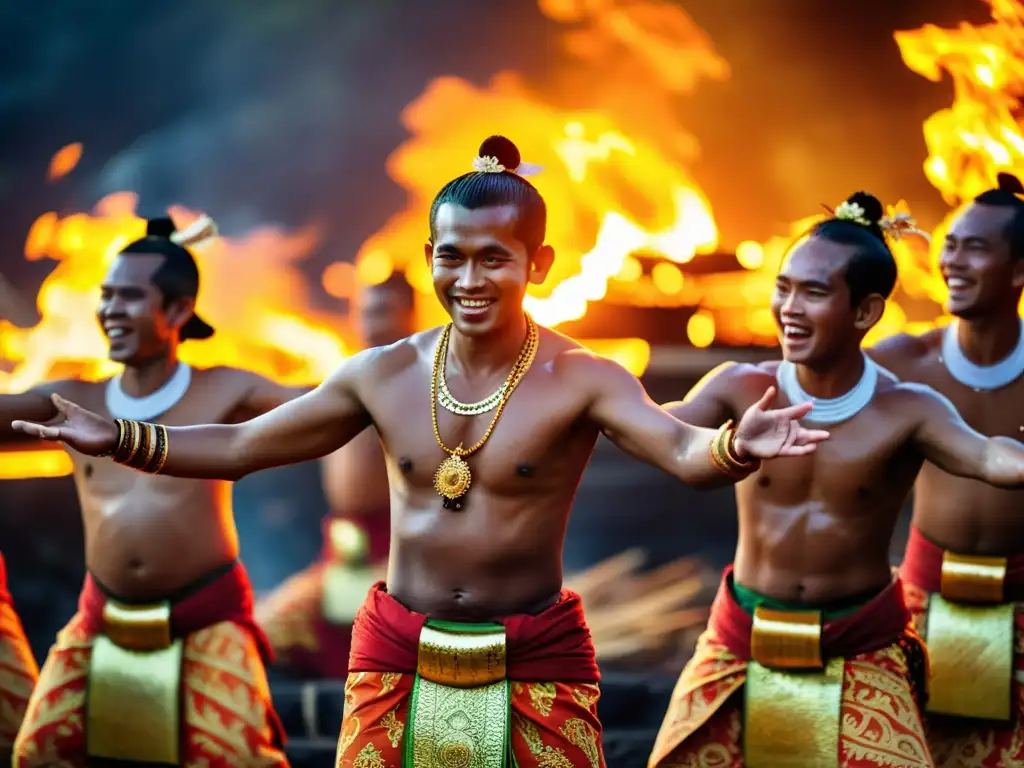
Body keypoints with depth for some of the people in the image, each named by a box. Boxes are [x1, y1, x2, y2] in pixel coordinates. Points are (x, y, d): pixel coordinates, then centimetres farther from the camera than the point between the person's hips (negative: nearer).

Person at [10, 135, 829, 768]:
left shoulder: (583, 380, -11)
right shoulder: (384, 376, 0)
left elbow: (683, 450, -27)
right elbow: (240, 446, 8)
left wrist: (734, 446, -50)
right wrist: (119, 439, -1)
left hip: (534, 669, -3)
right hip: (398, 663, 3)